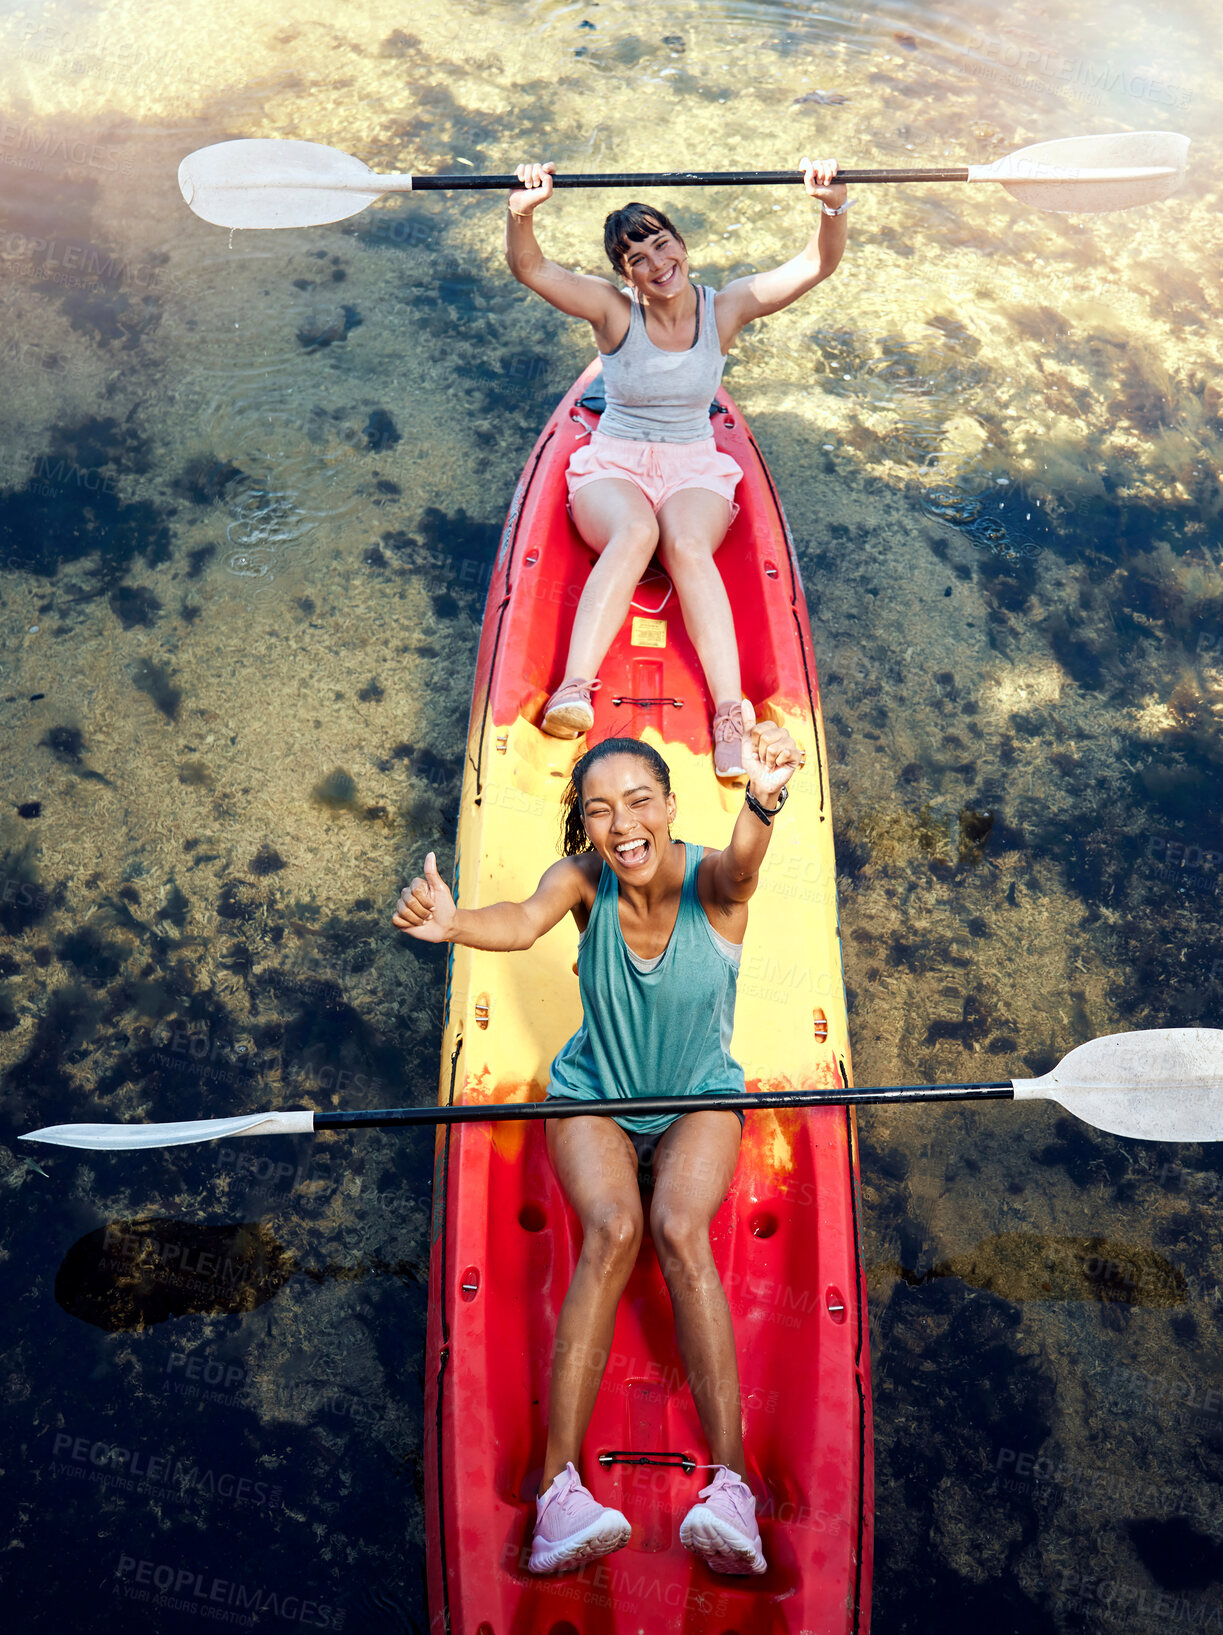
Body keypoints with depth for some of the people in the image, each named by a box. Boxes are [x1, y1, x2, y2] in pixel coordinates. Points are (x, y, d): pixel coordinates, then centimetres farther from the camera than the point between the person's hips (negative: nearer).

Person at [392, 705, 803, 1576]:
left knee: (681, 1229, -28)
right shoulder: (583, 880, -15)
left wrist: (763, 802, -68)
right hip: (594, 1099, 1)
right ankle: (559, 1487, -28)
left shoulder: (710, 882, -19)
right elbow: (523, 923, -36)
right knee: (612, 1230, -27)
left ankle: (731, 1485, -28)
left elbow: (742, 863, -44)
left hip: (700, 1104, -1)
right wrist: (453, 924, -60)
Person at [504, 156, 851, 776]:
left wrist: (833, 205, -22)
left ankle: (730, 722, -47)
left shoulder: (725, 308, 3)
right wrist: (521, 213, -32)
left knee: (687, 546, -34)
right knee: (635, 532, -37)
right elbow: (530, 270, -13)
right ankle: (575, 691, -51)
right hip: (611, 468, -1)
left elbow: (817, 264, -4)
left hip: (696, 470, 1)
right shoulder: (614, 311, -1)